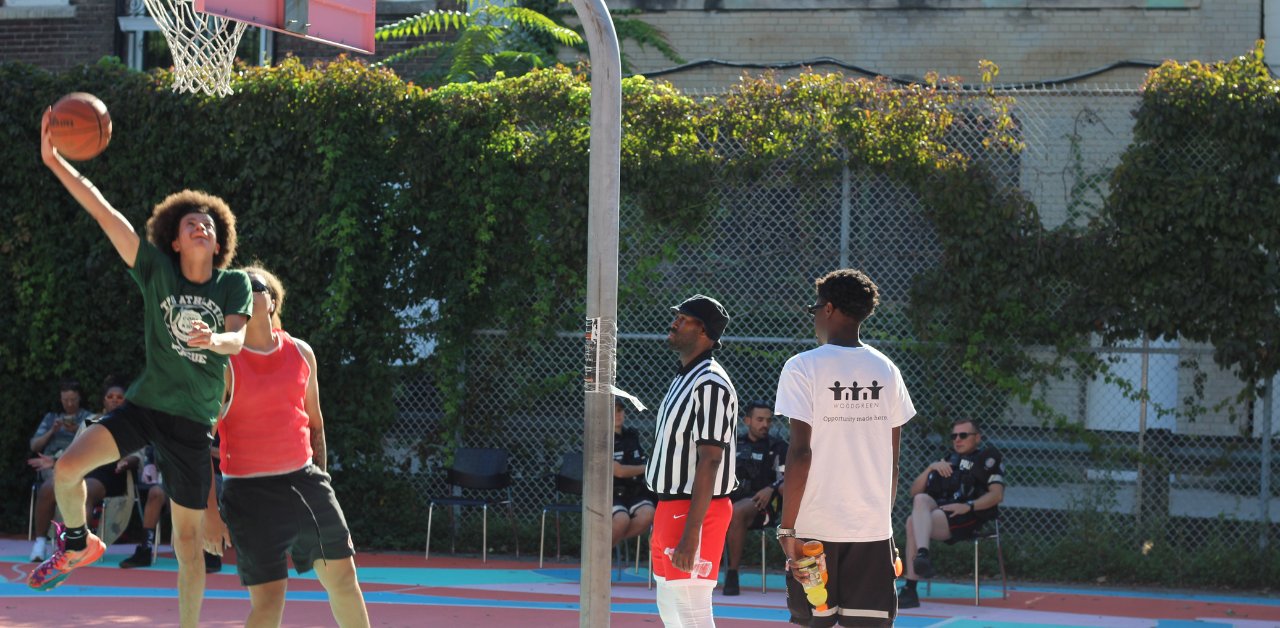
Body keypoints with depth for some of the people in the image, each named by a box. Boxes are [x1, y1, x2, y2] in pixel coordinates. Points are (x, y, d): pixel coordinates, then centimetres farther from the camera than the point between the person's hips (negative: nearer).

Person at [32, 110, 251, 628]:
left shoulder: (234, 284, 1)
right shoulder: (157, 269, 0)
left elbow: (239, 339, -13)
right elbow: (104, 213, -7)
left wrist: (215, 339, -37)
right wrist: (55, 163, -15)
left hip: (193, 421, 0)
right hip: (143, 405, 0)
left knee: (187, 537, 3)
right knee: (68, 467, -21)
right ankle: (78, 544, 8)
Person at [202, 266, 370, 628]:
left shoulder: (301, 353, 7)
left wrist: (320, 481, 18)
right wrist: (209, 514, -12)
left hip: (304, 477, 6)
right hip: (250, 489, -5)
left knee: (343, 576, 10)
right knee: (268, 598, -11)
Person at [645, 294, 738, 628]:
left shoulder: (711, 384, -17)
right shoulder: (683, 379, 16)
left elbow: (709, 462, -23)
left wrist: (690, 532, -27)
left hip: (697, 510, -11)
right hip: (672, 508, 11)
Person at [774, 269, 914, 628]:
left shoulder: (803, 367, -5)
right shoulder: (886, 370, 8)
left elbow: (801, 453, -11)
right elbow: (892, 461, 11)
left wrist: (787, 527, -8)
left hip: (817, 526, -3)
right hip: (874, 525, 3)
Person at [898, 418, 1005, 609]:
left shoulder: (986, 459, 17)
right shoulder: (948, 462, 35)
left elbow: (997, 495, -2)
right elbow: (914, 492, 24)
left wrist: (968, 506, -17)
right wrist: (931, 468, 7)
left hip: (966, 518, -5)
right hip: (936, 510, 5)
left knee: (913, 523, -31)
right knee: (921, 500, -32)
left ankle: (910, 590, -43)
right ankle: (922, 556, -51)